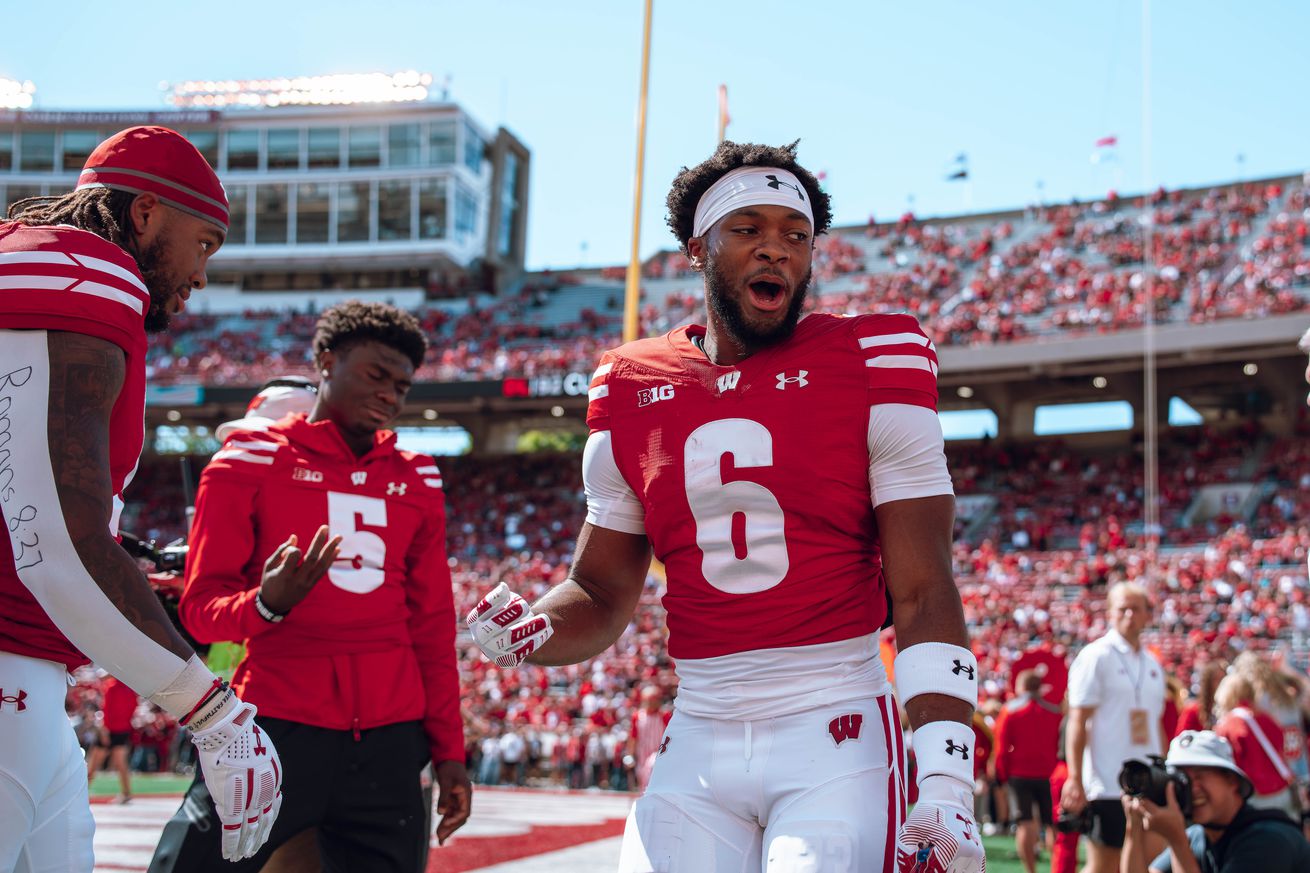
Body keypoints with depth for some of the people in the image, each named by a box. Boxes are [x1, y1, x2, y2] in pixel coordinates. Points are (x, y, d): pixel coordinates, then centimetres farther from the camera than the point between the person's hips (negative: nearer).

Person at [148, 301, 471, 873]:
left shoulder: (416, 481, 15)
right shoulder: (251, 459, 3)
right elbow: (200, 606, -1)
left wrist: (448, 751, 14)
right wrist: (267, 603, -23)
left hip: (388, 740, 4)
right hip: (277, 727, -3)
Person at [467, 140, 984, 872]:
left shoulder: (869, 365, -3)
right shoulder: (633, 390, 8)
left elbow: (924, 597, -6)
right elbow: (603, 595, 15)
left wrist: (947, 783, -14)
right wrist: (532, 631, -8)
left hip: (836, 739, -3)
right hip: (698, 749, 3)